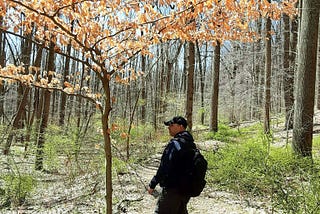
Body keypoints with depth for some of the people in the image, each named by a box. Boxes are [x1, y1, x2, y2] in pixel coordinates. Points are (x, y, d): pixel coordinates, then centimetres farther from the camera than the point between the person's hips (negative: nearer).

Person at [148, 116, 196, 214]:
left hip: (173, 188, -9)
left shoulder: (175, 143, -19)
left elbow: (164, 167, -22)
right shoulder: (191, 144, 9)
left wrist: (152, 184, -15)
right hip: (187, 189, 9)